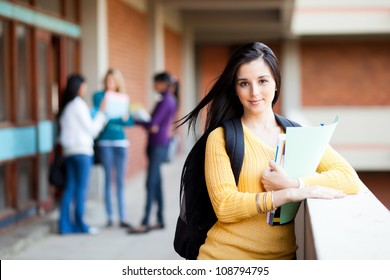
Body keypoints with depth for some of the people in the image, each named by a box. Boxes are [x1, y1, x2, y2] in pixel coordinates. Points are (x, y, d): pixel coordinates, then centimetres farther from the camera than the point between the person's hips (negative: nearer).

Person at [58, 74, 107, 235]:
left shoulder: (66, 106, 15)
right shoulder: (79, 104, -10)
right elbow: (91, 129, -8)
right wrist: (102, 112, -1)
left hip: (69, 151, 8)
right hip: (82, 151, -8)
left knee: (70, 188, 7)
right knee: (81, 188, -1)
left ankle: (65, 225, 7)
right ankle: (79, 224, 5)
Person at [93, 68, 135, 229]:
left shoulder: (123, 97, 9)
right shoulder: (99, 96, 2)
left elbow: (131, 121, 4)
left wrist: (125, 118, -17)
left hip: (120, 141, 2)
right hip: (105, 142, -2)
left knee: (120, 180, 4)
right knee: (108, 179, 1)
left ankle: (122, 218, 6)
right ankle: (109, 217, 6)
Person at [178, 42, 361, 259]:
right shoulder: (221, 137, 2)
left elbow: (350, 179, 1)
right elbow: (224, 207, -8)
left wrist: (293, 184, -12)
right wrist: (290, 194, -13)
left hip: (282, 257, 2)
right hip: (227, 256, -2)